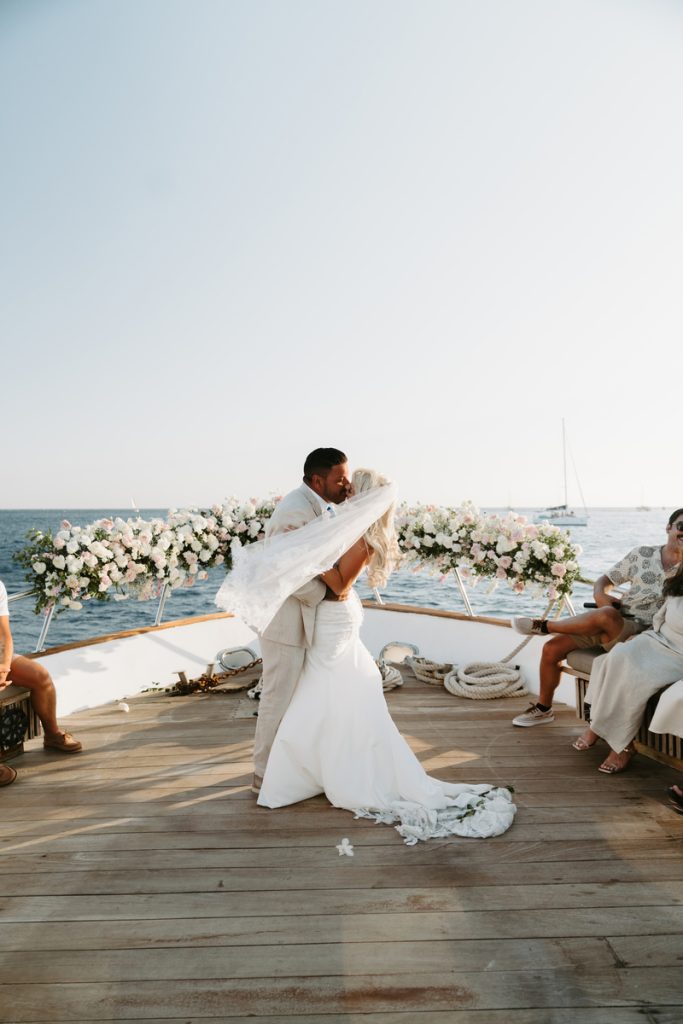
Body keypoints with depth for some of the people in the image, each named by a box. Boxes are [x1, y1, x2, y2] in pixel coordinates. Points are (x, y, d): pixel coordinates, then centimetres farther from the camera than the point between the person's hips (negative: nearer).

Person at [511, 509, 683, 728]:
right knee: (552, 648, -8)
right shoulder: (643, 554, 11)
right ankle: (543, 709, 14)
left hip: (639, 633, -4)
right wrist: (600, 595, -11)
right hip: (607, 627, 4)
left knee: (606, 614, -37)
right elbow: (605, 580, 12)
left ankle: (543, 625, -12)